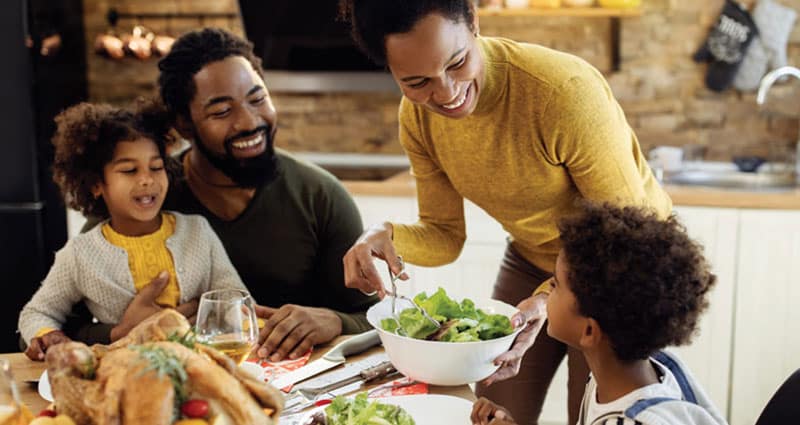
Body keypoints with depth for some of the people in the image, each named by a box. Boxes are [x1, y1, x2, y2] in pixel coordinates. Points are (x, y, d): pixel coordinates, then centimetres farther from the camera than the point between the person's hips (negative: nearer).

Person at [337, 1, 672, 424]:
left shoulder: (566, 90, -34)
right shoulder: (417, 115, -15)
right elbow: (445, 235, -5)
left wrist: (551, 297, -41)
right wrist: (386, 236, -27)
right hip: (531, 259, 5)